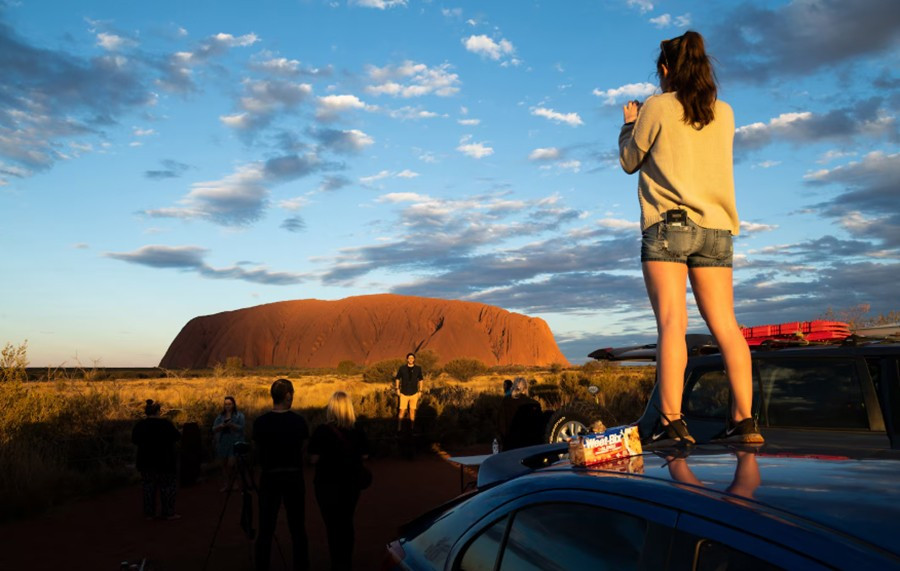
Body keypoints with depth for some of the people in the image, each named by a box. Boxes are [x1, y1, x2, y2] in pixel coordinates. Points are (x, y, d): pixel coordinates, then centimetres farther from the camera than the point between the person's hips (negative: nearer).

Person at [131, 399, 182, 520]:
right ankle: (168, 512, 9)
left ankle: (149, 513, 16)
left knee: (148, 487, 13)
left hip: (146, 461, 4)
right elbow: (177, 436, -7)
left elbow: (134, 440, 8)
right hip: (164, 461, -3)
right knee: (167, 486, 7)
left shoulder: (140, 425, -5)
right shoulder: (165, 423, -16)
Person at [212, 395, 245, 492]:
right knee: (224, 464, 9)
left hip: (234, 443, -4)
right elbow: (214, 429, 4)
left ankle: (232, 483, 11)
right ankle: (227, 484, 21)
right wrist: (220, 426, -17)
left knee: (231, 464, -10)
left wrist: (231, 425, -27)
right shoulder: (220, 416, 12)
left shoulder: (239, 415, 0)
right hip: (223, 443, 4)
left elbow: (241, 428, -11)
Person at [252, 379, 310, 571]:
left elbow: (258, 452, 3)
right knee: (298, 529, 9)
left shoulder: (260, 422, -7)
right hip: (294, 477, 0)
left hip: (270, 477, 0)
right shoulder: (299, 421, -7)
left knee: (266, 530, 7)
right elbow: (302, 450, 1)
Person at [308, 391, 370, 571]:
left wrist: (327, 455, 4)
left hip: (328, 485, -4)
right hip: (351, 483, 4)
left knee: (333, 524, 8)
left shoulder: (322, 431, -17)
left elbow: (314, 459, -16)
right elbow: (364, 455, -1)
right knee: (347, 522, 19)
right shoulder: (358, 431, -7)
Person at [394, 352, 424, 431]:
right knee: (402, 410, -3)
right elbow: (397, 378, 5)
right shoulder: (402, 368, -7)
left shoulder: (418, 368, -4)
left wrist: (420, 390, 5)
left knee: (412, 410, 7)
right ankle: (399, 427, 8)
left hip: (414, 393, 1)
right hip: (404, 393, -1)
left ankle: (412, 428, 17)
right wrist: (397, 389, -2)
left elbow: (421, 379, 8)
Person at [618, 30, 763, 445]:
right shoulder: (724, 113, 14)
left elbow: (630, 161, 8)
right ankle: (744, 419, 1)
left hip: (668, 224, -5)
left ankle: (672, 422, -14)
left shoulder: (657, 107, 0)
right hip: (716, 228, 5)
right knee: (725, 325, 3)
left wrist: (629, 124, 26)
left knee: (672, 323, -10)